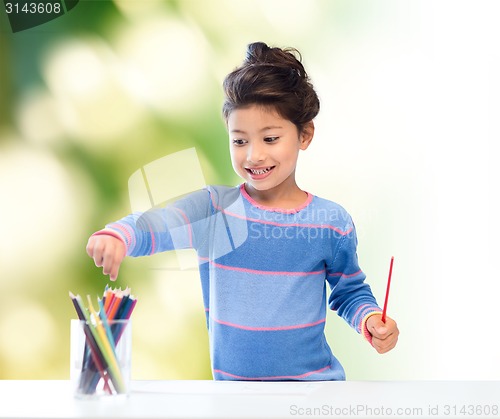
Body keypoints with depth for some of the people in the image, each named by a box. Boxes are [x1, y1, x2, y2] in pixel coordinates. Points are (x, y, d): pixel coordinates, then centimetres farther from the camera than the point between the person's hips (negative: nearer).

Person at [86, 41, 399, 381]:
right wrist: (117, 236, -39)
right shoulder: (213, 209, -2)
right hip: (231, 384, 1)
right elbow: (155, 226, -18)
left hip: (314, 383, 0)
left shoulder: (332, 222, 0)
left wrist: (370, 320, -8)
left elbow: (349, 291, 12)